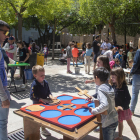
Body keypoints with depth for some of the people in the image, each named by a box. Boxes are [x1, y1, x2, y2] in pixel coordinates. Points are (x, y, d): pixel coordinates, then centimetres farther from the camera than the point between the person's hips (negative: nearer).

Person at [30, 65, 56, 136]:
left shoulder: (45, 82, -3)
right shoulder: (34, 85, -24)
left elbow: (48, 91, 9)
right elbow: (32, 96, -26)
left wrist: (50, 95, -10)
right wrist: (40, 99, -29)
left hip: (44, 103, 7)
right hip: (37, 104, -6)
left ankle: (43, 129, 45)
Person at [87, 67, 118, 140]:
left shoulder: (101, 89, -21)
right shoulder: (109, 87, 4)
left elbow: (105, 105, -33)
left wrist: (94, 110, -22)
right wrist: (94, 100, 18)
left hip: (108, 122, -8)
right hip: (115, 119, 8)